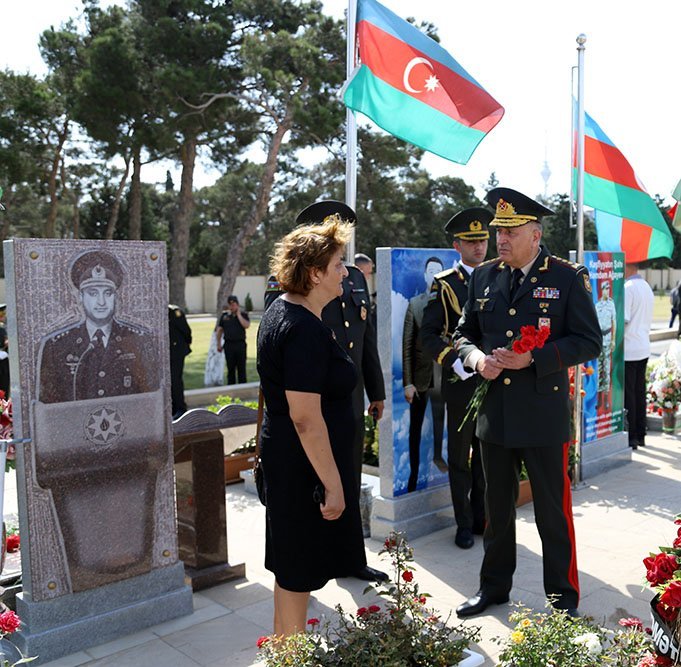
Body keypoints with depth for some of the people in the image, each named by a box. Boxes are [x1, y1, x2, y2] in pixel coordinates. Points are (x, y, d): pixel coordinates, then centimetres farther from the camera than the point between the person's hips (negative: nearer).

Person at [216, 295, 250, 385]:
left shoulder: (243, 314, 3)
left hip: (240, 344, -1)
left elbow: (247, 325, -15)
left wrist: (238, 314, -11)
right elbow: (219, 330, 13)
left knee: (241, 367, 2)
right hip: (228, 344, 1)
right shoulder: (224, 315, 8)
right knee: (230, 368, 7)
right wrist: (219, 344, 10)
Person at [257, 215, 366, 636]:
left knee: (293, 563, 22)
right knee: (299, 569, 5)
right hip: (306, 464, -10)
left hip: (285, 458, 11)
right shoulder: (306, 329, -24)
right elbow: (306, 417, -27)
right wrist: (333, 485, -22)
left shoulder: (280, 311, 7)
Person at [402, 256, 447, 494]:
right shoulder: (414, 303, -1)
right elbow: (406, 345, -3)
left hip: (442, 375, 1)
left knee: (440, 421, 17)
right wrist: (407, 382, -7)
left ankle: (438, 456, 39)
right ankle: (413, 475, 18)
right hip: (419, 376, 0)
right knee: (415, 427, 8)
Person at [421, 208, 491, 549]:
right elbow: (429, 334, -6)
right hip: (461, 381, -3)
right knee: (460, 456, 6)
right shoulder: (445, 284, -2)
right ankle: (464, 524, 18)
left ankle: (482, 517, 26)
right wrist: (455, 363, -18)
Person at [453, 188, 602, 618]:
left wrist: (533, 358, -20)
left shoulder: (569, 277, -6)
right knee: (497, 507, 18)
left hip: (544, 415, -4)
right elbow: (465, 333, 12)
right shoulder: (483, 276, 6)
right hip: (494, 414, 4)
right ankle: (494, 586, 35)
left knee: (553, 510, 8)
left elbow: (589, 341, -9)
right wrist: (477, 358, -11)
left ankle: (563, 596, 26)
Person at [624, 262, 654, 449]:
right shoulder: (647, 288, 14)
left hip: (627, 350, -9)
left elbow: (622, 319, -20)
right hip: (644, 348, 9)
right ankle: (640, 435, 19)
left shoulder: (627, 288, -15)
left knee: (627, 395, -3)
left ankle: (630, 438, 1)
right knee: (639, 392, 13)